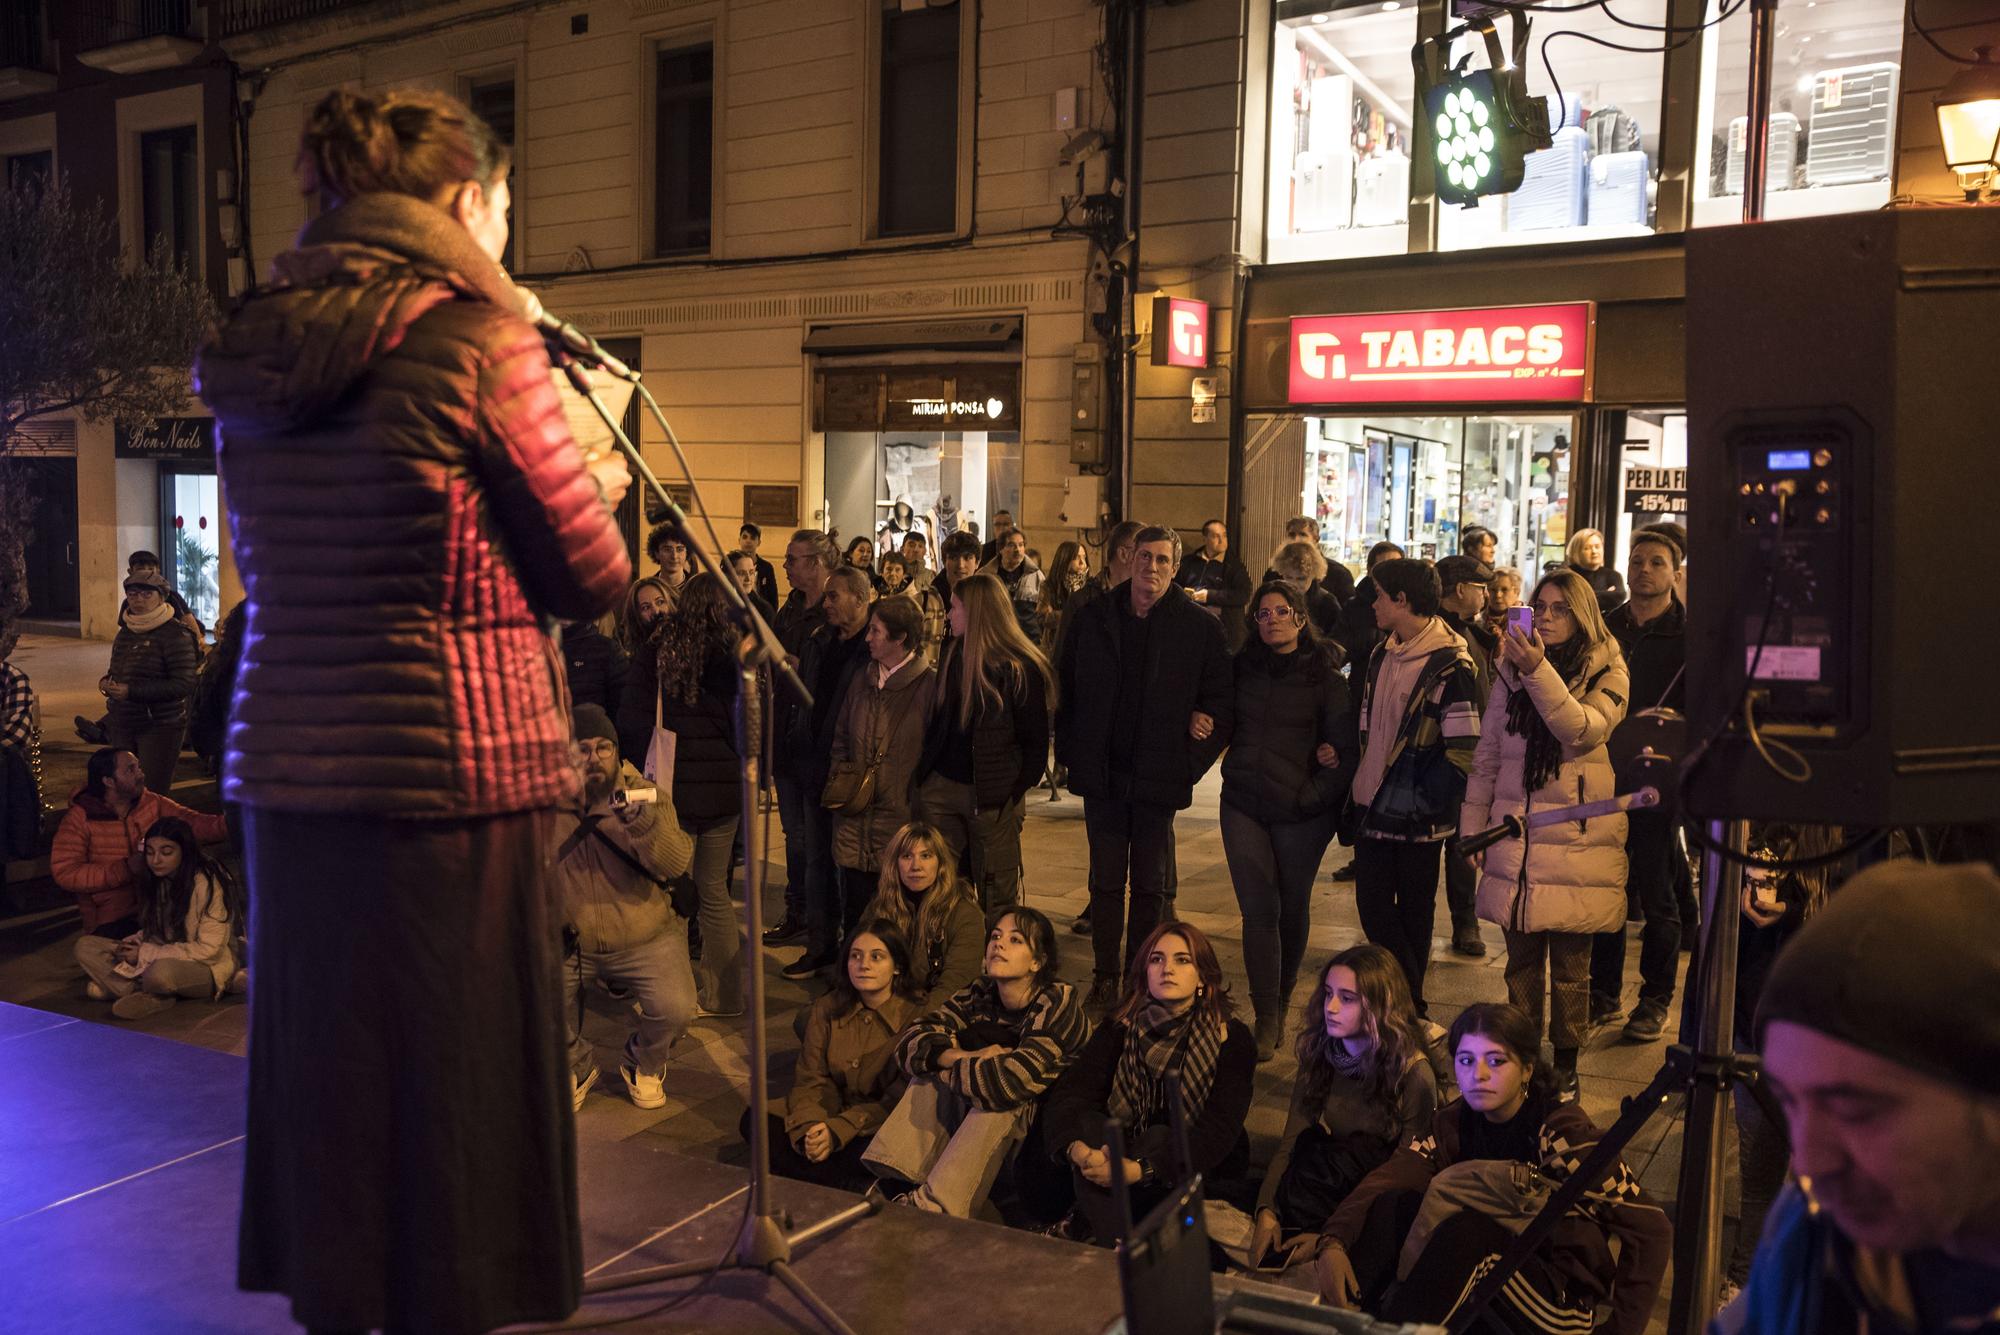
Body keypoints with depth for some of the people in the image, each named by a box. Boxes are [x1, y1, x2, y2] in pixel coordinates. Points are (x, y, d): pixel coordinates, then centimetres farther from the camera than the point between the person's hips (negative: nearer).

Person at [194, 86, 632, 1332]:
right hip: (449, 778, -6)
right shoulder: (478, 338, -9)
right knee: (456, 1085, 5)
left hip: (288, 775, 7)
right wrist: (596, 478, 17)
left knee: (324, 1073, 17)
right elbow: (594, 574, -5)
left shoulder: (255, 353, 10)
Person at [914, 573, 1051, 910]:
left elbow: (1035, 742, -7)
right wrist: (924, 774, 7)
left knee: (997, 895, 4)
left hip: (991, 796, -5)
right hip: (940, 787, 6)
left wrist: (1014, 792, -12)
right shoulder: (953, 656, 10)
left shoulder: (1021, 668, -9)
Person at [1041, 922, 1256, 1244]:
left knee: (1159, 1137, -33)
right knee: (1088, 1122, -27)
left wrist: (1142, 1169, -36)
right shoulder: (1121, 1026, -1)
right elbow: (1068, 1092, -13)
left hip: (1197, 1171, -3)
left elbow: (1220, 1129, -22)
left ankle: (1083, 1232, -21)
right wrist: (1077, 1149, -36)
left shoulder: (1231, 1038, -10)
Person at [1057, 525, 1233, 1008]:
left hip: (1159, 776, -1)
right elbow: (1068, 687, 7)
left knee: (1149, 885, 10)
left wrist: (1196, 756, -8)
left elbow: (1221, 697, -1)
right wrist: (1070, 751, 2)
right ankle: (1105, 976, 19)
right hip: (1102, 772, 2)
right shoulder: (1094, 617, 3)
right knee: (1106, 881, 9)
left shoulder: (1201, 626, -4)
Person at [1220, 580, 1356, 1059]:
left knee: (1292, 908, 11)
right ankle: (1265, 1019, 1)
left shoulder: (1325, 677, -5)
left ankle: (1282, 1001, 30)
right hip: (1244, 806, 2)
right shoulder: (1241, 668, 6)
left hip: (1301, 812, -2)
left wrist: (1313, 797, -12)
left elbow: (1347, 751, -6)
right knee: (1258, 911, -3)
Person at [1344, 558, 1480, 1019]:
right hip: (1373, 807, 7)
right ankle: (1409, 1001, 21)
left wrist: (1428, 800, -16)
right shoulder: (1381, 656, 11)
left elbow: (1465, 750, -16)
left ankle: (1410, 1004, 18)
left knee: (1414, 912, 6)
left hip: (1418, 818, -7)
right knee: (1372, 906, 8)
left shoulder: (1449, 665, -13)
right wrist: (1357, 797, 13)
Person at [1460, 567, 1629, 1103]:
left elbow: (1582, 731, -20)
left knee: (1570, 968, 6)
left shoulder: (1606, 673, 0)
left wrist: (1539, 670, -30)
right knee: (1522, 963, 11)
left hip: (1577, 841, -3)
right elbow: (1487, 755, 13)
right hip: (1516, 842, 3)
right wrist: (1472, 828, 10)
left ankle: (1565, 1064, 20)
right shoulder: (1511, 672, 10)